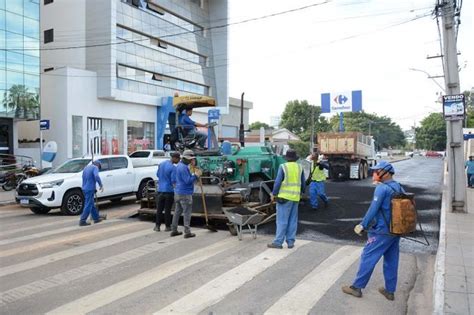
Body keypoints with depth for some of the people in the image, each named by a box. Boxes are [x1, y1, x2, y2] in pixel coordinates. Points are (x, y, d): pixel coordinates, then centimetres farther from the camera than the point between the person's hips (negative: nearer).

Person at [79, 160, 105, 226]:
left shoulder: (86, 167, 18)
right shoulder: (95, 167, -7)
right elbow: (96, 176, -26)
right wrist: (101, 185, -20)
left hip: (84, 188, 9)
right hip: (90, 189, -9)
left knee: (91, 204, 16)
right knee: (88, 205, -4)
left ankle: (96, 218, 25)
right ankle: (82, 221, -3)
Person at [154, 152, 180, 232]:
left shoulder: (161, 164, 6)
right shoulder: (173, 168, -15)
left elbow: (157, 175, 18)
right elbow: (174, 181, -17)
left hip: (160, 190, 5)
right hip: (169, 191, -5)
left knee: (159, 209, 11)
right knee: (167, 210, 3)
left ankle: (157, 226, 15)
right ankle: (167, 226, 12)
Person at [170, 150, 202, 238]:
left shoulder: (179, 165, 13)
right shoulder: (184, 167, -19)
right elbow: (188, 180, -22)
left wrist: (193, 172, 6)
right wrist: (196, 175, -17)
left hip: (178, 193, 10)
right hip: (185, 194, -10)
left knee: (177, 211, 15)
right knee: (187, 213, -2)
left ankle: (174, 230, 22)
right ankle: (187, 232, 2)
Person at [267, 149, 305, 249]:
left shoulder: (283, 167, -8)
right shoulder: (299, 167, 7)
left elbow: (278, 182, -12)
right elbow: (303, 183, 13)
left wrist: (274, 194, -2)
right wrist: (301, 192, 29)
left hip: (285, 197, -5)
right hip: (295, 197, 5)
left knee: (282, 220, -3)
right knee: (292, 221, 9)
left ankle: (278, 242, -1)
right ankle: (290, 242, 12)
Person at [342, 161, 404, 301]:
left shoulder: (382, 188, -16)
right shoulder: (399, 187, 7)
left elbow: (373, 209, -19)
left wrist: (363, 225, -12)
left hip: (381, 232, -8)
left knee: (368, 257, 1)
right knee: (391, 261, 15)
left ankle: (356, 287, 9)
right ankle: (390, 291, 24)